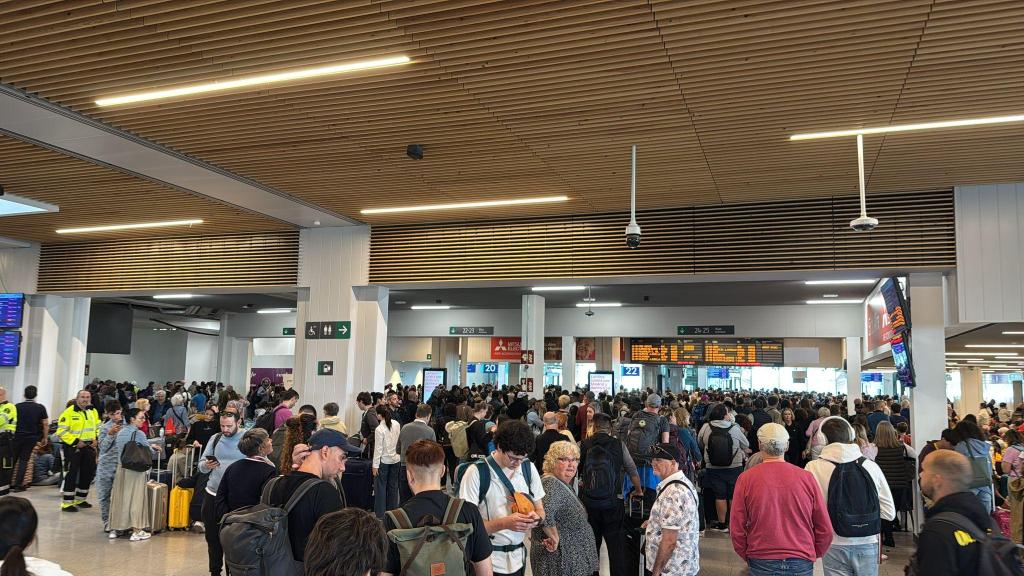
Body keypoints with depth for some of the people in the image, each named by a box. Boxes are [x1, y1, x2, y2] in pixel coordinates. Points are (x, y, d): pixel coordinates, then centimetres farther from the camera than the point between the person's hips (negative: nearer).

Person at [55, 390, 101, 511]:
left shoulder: (93, 412, 10)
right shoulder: (69, 412, -10)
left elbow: (99, 428, 19)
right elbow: (61, 431, -14)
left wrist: (96, 439, 1)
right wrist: (75, 441, -19)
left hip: (89, 447, 6)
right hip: (72, 447, -6)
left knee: (88, 473, 12)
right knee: (71, 474, -5)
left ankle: (80, 499, 27)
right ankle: (67, 503, 2)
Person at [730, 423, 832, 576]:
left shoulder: (746, 479, -8)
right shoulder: (807, 478, -6)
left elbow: (736, 530, -5)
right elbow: (825, 530, 0)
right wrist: (812, 555, 16)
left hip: (761, 563, -1)